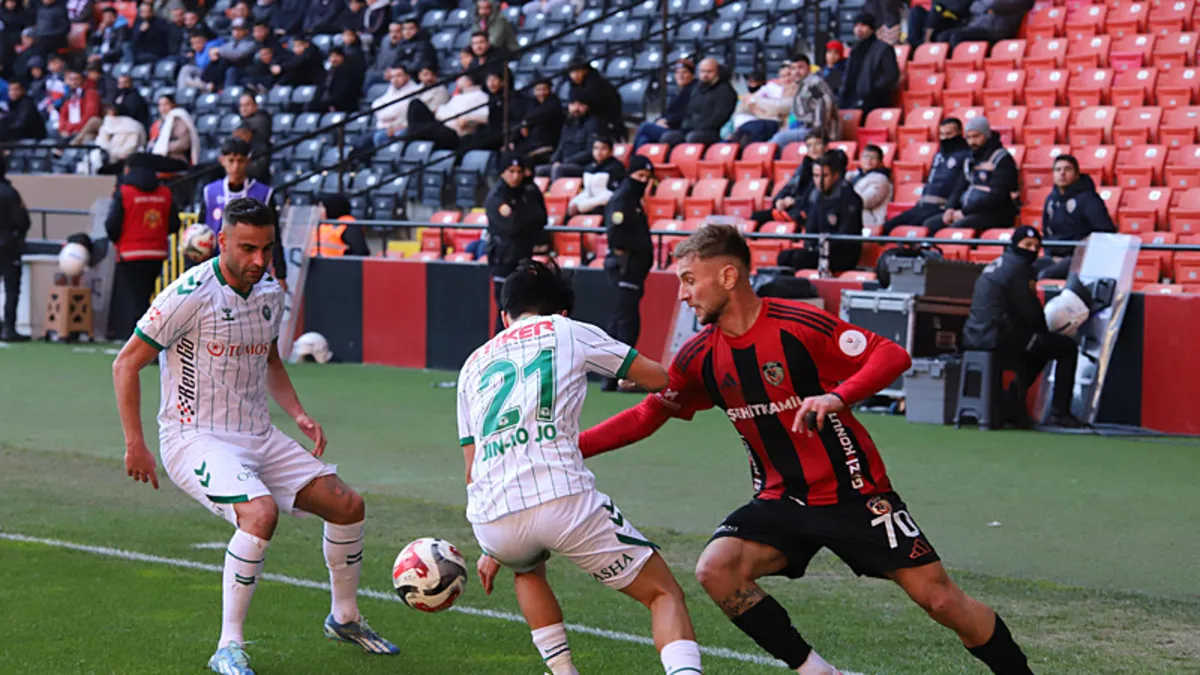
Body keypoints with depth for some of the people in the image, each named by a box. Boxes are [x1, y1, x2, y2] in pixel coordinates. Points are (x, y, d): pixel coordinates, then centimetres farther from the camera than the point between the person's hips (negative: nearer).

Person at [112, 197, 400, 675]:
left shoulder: (271, 292, 6)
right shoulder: (191, 295, -16)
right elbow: (126, 364, -11)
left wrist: (298, 414, 9)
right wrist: (134, 445, -14)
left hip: (258, 436, 7)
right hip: (195, 439, -7)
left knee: (347, 505, 2)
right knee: (261, 512, -32)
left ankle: (344, 619, 26)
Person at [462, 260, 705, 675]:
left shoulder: (474, 365, 27)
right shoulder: (565, 330, 16)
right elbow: (657, 379, 20)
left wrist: (491, 550, 36)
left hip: (490, 519, 4)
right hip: (562, 498, -4)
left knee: (527, 569, 39)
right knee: (664, 594, 7)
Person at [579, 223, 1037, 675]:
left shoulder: (797, 324, -17)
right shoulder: (700, 357, -1)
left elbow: (893, 356, -17)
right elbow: (645, 417, 9)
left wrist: (838, 397, -34)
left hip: (854, 493, -5)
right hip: (781, 499, 5)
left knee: (939, 598, -8)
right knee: (715, 568, -20)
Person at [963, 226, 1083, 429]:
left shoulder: (995, 265, 21)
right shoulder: (1017, 266, -9)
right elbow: (1030, 311, -9)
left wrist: (1042, 335, 20)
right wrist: (1044, 334, 10)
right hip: (998, 335, -10)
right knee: (1067, 347, 0)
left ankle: (1012, 405, 22)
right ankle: (1060, 413, -4)